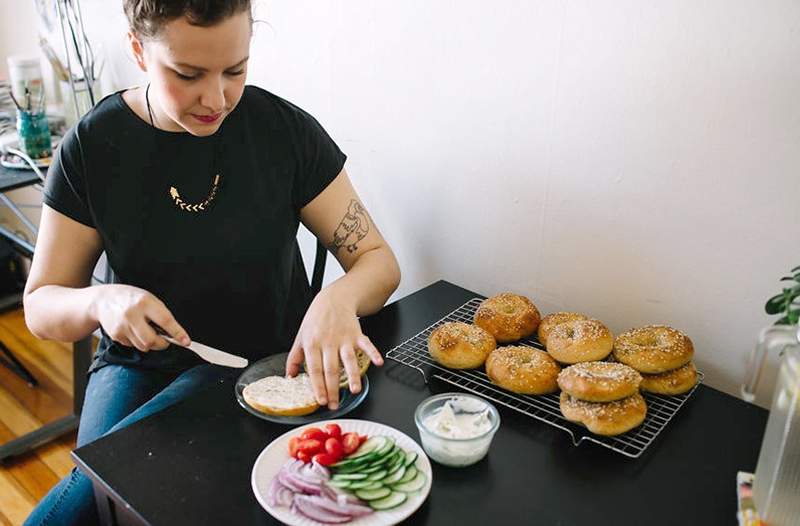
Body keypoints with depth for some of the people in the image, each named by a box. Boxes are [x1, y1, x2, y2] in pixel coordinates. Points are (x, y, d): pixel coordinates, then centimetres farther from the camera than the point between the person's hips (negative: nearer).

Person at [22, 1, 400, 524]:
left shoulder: (287, 129, -9)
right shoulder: (94, 145, -7)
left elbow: (379, 261, -7)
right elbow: (41, 307, -2)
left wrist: (338, 300, -30)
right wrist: (101, 301, -25)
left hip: (266, 360, -1)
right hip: (138, 363, 2)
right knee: (102, 483, -27)